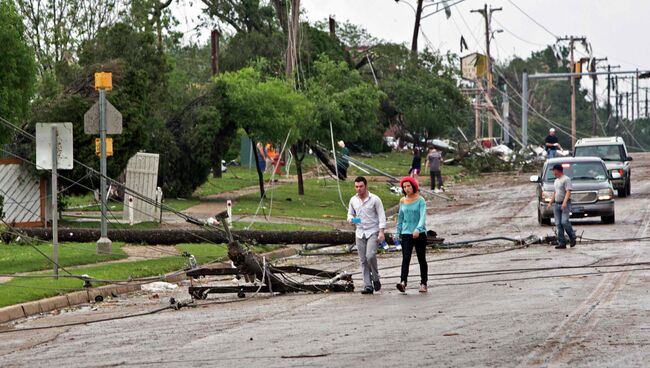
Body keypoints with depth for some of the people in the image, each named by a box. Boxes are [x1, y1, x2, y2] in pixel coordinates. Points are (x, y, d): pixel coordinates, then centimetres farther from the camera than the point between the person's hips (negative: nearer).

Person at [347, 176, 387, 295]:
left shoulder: (375, 199, -5)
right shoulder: (353, 200, 8)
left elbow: (381, 216, -5)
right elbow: (350, 213, 19)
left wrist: (381, 231, -14)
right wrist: (351, 219, -5)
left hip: (372, 232, -4)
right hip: (360, 233, 4)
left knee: (370, 256, -21)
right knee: (363, 261, 1)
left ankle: (375, 279, 1)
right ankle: (368, 286, 4)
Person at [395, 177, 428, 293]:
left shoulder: (420, 200, -6)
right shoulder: (402, 201, 8)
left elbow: (423, 216, -17)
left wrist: (418, 229, -32)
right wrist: (398, 232, 17)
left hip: (420, 234, -2)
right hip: (406, 234, 2)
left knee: (421, 259, 8)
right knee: (405, 258, -13)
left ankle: (423, 283, 19)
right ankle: (403, 282, -27)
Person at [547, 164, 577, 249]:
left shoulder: (566, 179, -7)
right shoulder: (556, 181, 21)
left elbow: (568, 192, -17)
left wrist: (565, 202, -28)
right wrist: (550, 203, 24)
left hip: (565, 204, -8)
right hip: (556, 204, 8)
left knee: (564, 222, -19)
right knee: (558, 224, 2)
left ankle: (572, 238, -1)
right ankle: (562, 243, 2)